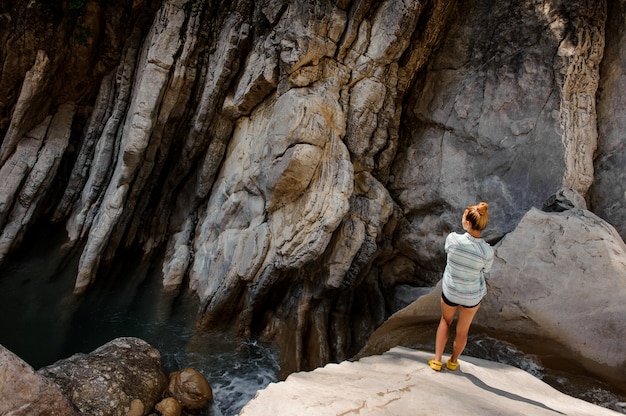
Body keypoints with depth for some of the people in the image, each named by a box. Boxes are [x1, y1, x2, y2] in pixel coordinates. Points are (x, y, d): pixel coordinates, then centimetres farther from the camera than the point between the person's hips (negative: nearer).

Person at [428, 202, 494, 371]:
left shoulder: (452, 238, -29)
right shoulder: (487, 251, -27)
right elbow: (486, 270, -7)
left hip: (449, 292, 0)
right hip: (473, 296, 0)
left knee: (445, 320, 30)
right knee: (463, 329, 25)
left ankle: (437, 360, 33)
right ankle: (453, 361, 47)